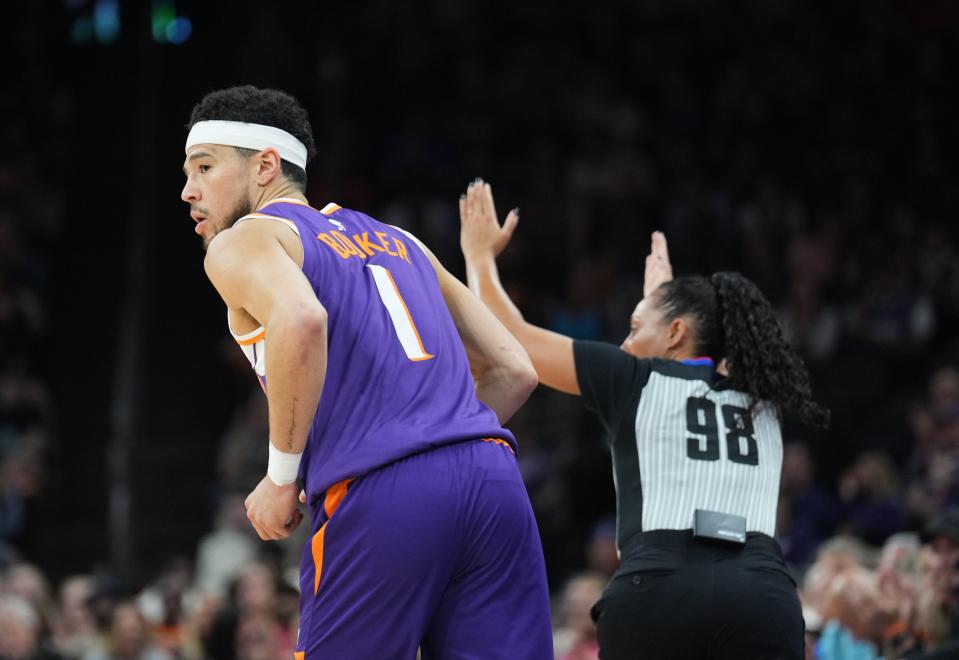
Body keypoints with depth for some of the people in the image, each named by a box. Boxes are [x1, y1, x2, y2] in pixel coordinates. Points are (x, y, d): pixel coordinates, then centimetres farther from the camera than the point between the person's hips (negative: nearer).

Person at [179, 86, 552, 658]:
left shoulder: (243, 241, 8)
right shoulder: (397, 240, 29)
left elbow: (301, 321, -16)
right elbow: (514, 370, 25)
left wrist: (282, 476, -7)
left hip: (378, 502, -6)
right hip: (493, 478, 6)